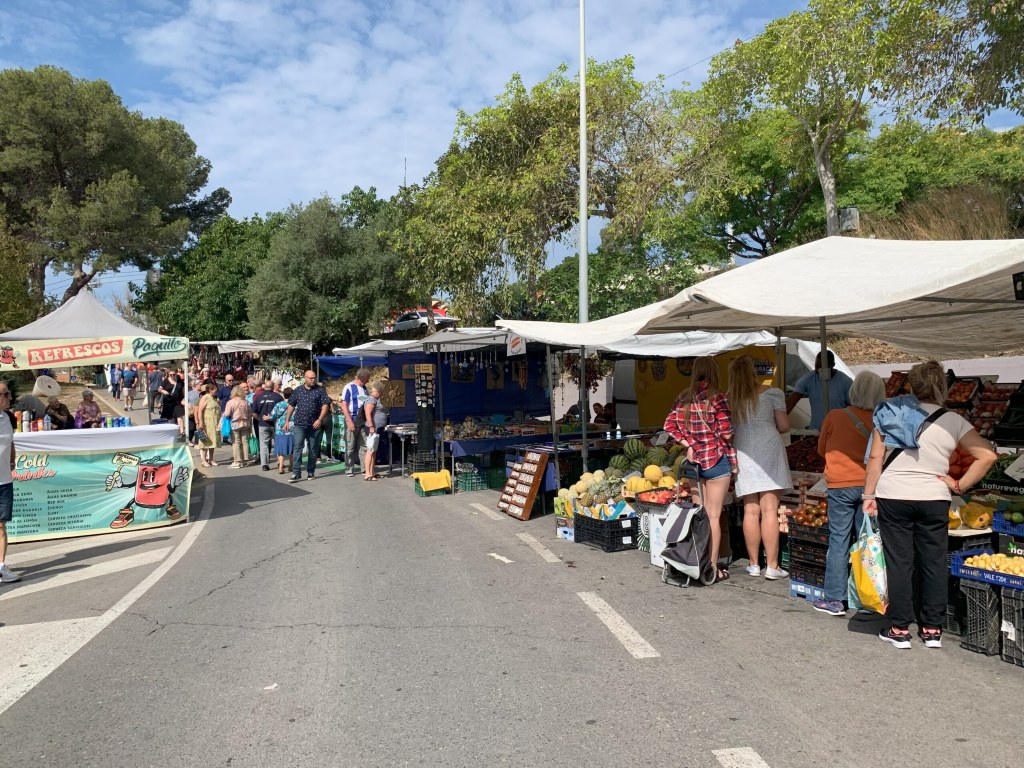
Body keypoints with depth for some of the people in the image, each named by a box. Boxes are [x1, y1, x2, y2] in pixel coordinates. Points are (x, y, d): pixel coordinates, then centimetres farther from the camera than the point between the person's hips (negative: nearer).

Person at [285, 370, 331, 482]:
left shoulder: (320, 390, 1)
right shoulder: (298, 391, 7)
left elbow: (325, 405, -4)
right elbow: (291, 406, 13)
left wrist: (320, 420, -16)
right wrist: (287, 421, 8)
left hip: (314, 425, 0)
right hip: (299, 424, 0)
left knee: (313, 450, 8)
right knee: (297, 447, -9)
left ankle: (310, 472, 20)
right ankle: (296, 473, -10)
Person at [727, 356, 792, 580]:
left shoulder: (727, 399, 7)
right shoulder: (771, 393, 1)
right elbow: (784, 426, 3)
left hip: (743, 453, 2)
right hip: (768, 450, -2)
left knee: (750, 511, 8)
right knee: (769, 510, -1)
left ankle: (754, 564, 15)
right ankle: (772, 566, 1)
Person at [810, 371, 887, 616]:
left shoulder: (835, 417, -7)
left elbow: (822, 449, 7)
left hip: (840, 486, -2)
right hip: (869, 486, 2)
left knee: (838, 541, 3)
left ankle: (834, 599, 6)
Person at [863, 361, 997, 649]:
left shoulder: (890, 412, -2)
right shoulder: (953, 421, -1)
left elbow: (875, 458, -3)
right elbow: (988, 456, -5)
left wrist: (868, 495, 2)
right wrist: (960, 485, 1)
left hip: (893, 498, 0)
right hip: (934, 499, 1)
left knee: (899, 563, 6)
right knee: (934, 563, 11)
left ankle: (899, 629, 12)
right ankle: (932, 630, 19)